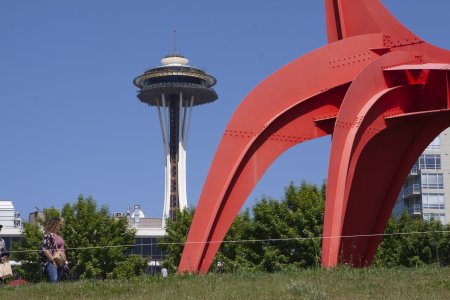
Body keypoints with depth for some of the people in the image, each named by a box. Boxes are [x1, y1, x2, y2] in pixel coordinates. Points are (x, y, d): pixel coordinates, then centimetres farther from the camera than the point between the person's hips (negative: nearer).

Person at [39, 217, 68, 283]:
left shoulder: (59, 235, 16)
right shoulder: (48, 236, -9)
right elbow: (44, 249, -15)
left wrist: (64, 259, 10)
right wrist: (52, 259, -16)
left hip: (60, 262, 8)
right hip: (51, 262, -8)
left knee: (58, 281, 6)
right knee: (54, 281, -19)